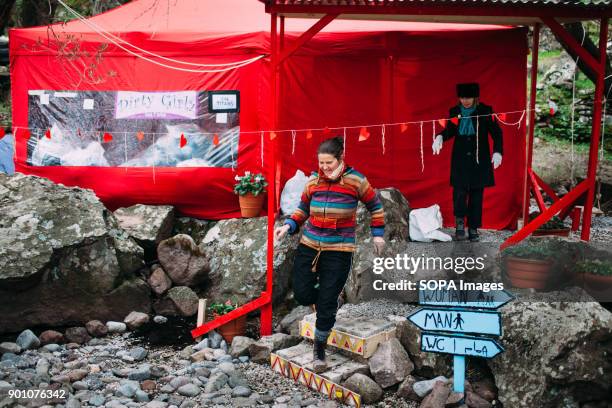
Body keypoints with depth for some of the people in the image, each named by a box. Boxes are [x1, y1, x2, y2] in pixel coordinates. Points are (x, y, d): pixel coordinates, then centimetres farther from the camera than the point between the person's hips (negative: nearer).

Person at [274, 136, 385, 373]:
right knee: (302, 295, 1)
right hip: (309, 246, 4)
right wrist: (288, 226, -2)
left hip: (339, 250, -3)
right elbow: (303, 209, 15)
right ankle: (325, 299, 36)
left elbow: (375, 206, 7)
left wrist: (377, 234, 7)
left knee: (327, 304, -1)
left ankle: (319, 350, 17)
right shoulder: (313, 181, 1)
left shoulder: (355, 181, -7)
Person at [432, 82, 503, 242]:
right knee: (459, 192, -10)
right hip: (460, 160, 1)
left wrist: (497, 151, -13)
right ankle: (460, 223, 9)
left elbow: (496, 132, 0)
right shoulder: (454, 111, 3)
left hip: (480, 160, -1)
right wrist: (440, 137, -9)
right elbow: (450, 130, 14)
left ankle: (473, 229, 13)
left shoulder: (485, 111, -2)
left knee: (476, 195, 4)